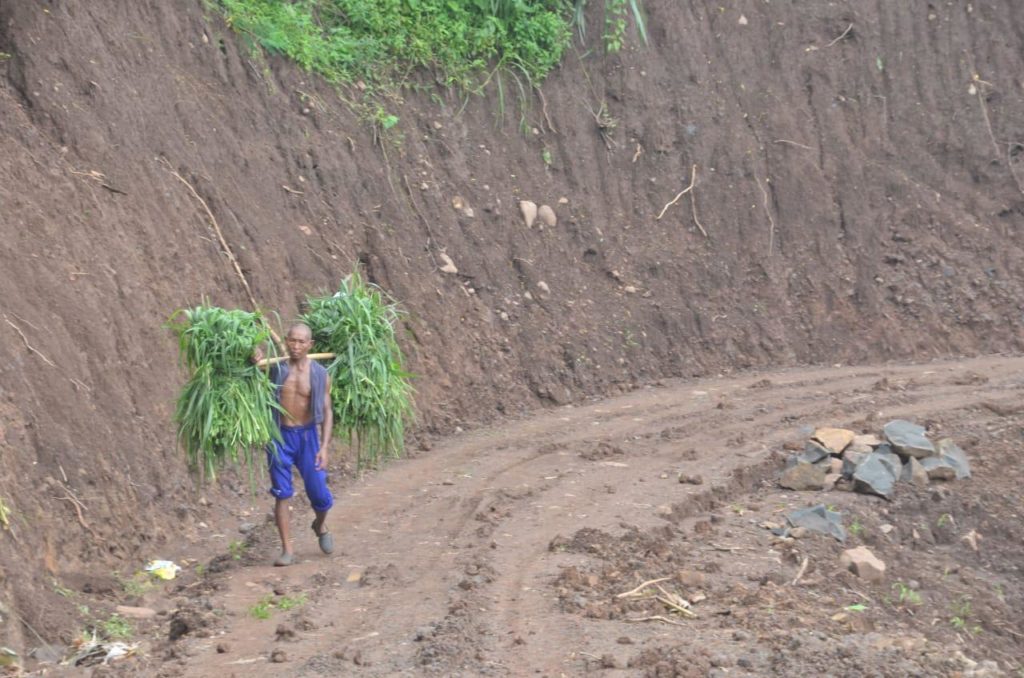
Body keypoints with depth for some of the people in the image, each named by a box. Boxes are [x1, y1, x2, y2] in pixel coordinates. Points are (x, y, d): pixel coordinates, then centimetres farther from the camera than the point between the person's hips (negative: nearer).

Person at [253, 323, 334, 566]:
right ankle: (287, 550, 5)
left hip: (307, 436, 0)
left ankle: (320, 526, 35)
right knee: (282, 494, -1)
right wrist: (256, 361, -28)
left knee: (320, 496, 2)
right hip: (280, 436, 0)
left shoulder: (319, 374, -1)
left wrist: (324, 447, -10)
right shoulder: (276, 368, -2)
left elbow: (327, 413, 0)